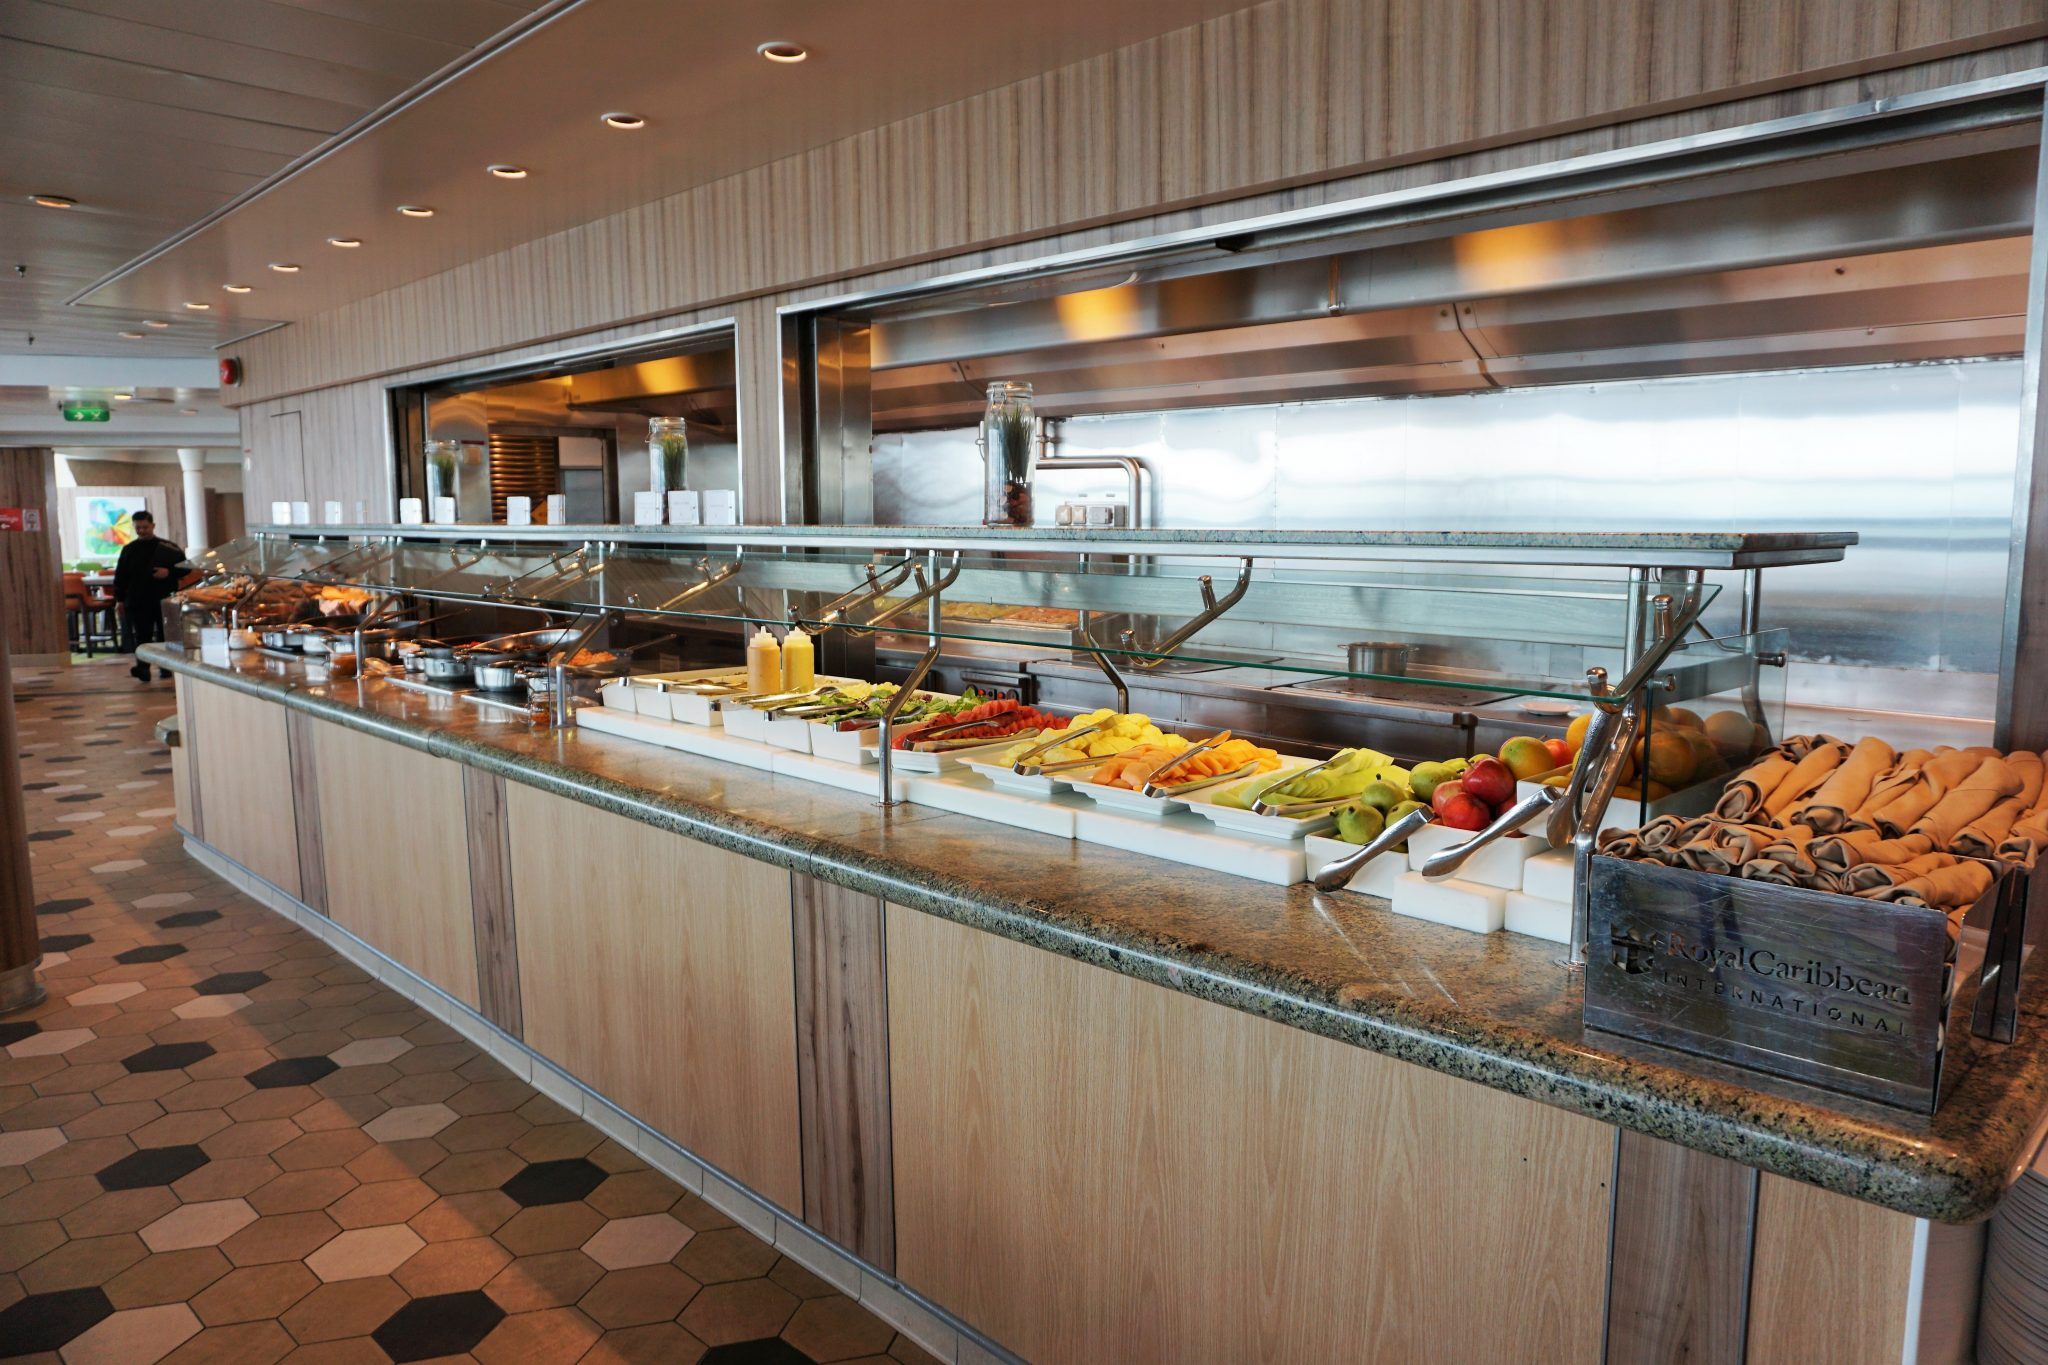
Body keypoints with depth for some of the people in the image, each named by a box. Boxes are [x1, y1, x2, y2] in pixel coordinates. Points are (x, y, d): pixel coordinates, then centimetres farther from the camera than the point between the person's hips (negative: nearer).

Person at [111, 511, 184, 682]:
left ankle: (166, 667, 16)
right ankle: (142, 669, -10)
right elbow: (120, 576, 12)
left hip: (164, 599, -1)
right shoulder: (129, 550, 10)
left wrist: (169, 572, -11)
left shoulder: (167, 548, 4)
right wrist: (120, 599, 6)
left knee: (165, 635, 5)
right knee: (142, 636, -5)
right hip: (138, 601, 1)